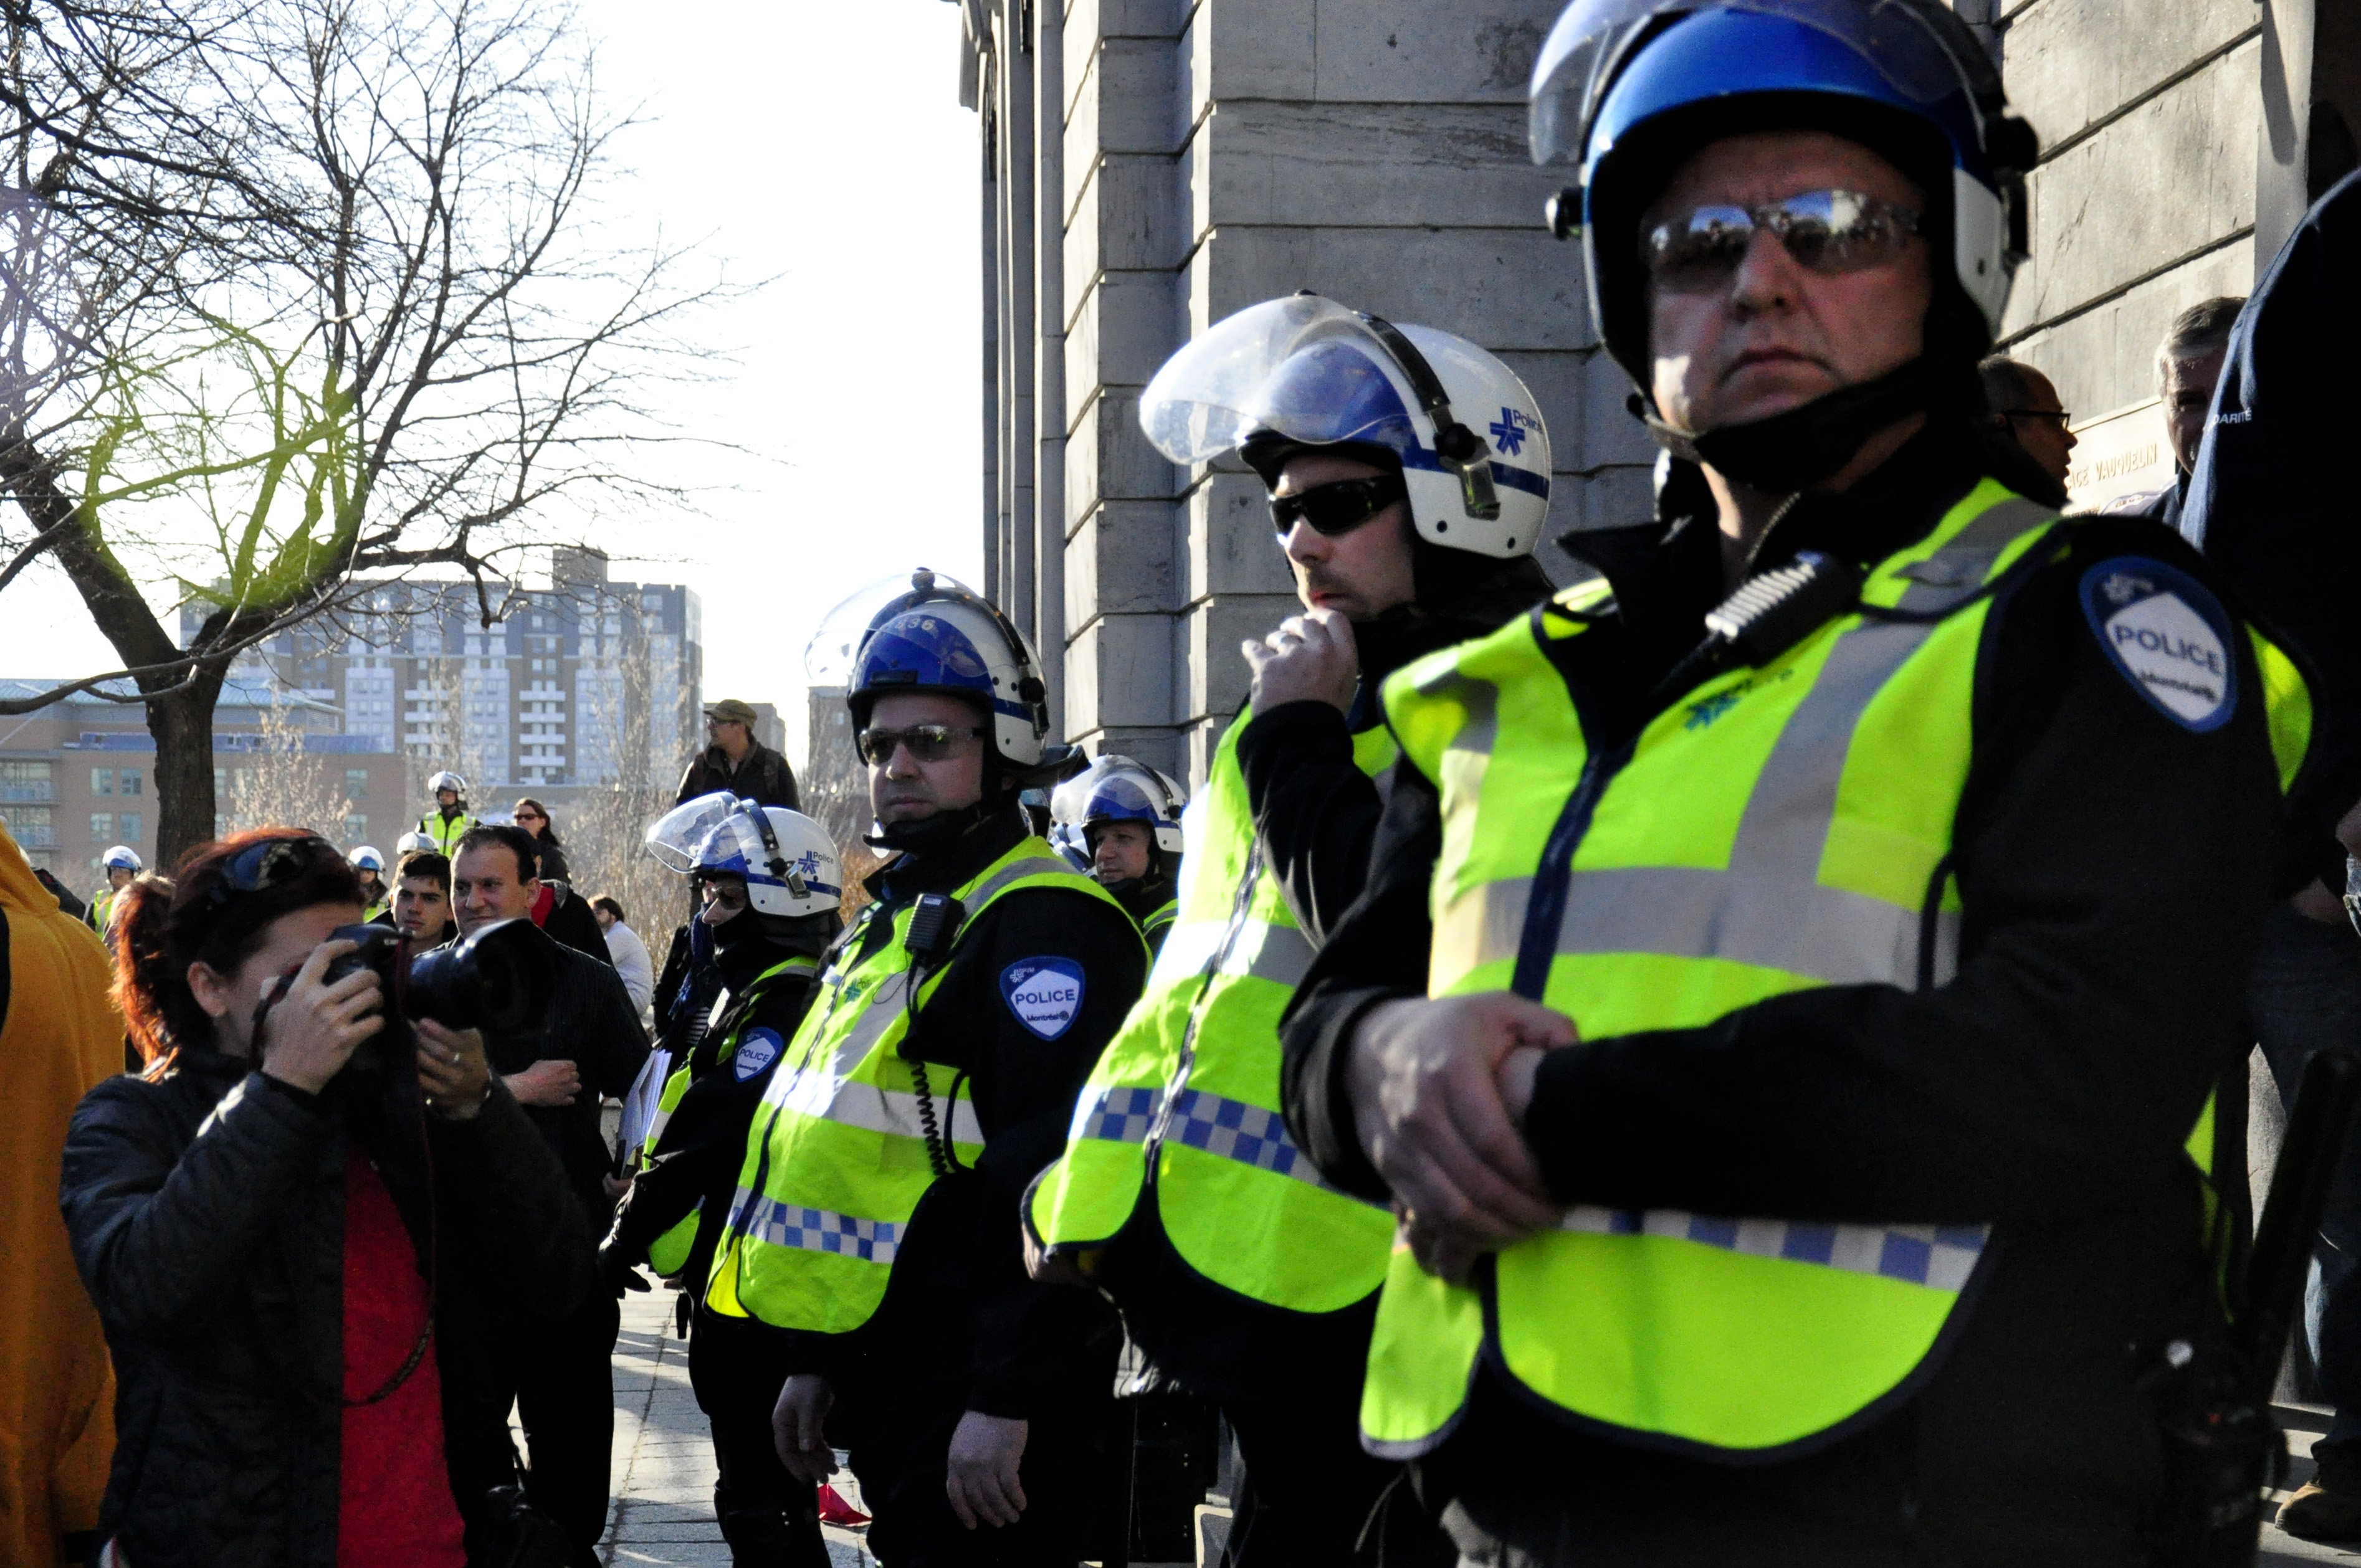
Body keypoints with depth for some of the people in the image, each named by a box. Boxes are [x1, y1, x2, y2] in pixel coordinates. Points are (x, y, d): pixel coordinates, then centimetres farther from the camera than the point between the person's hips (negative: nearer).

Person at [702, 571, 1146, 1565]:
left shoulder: (1041, 925, -13)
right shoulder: (896, 919, 19)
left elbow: (1050, 1176, -22)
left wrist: (1007, 1404, -26)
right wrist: (812, 1361, 21)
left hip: (979, 1401, -10)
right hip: (890, 1373, 10)